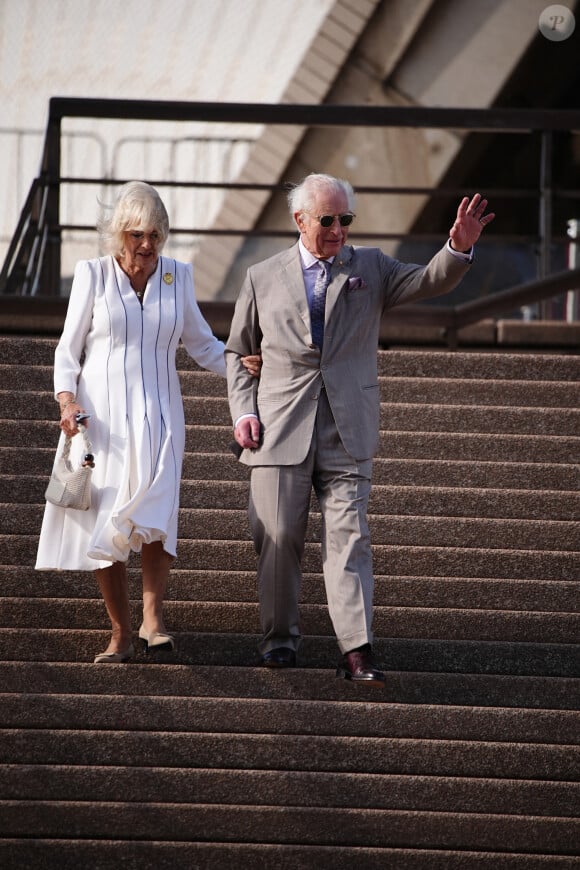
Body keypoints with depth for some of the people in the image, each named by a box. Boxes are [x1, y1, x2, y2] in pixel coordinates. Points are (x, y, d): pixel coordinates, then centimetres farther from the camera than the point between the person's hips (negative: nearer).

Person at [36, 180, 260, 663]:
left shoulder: (177, 276, 9)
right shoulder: (93, 275, 3)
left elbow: (201, 343, 18)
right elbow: (69, 347, 5)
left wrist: (239, 363, -1)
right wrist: (68, 400, -11)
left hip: (158, 415, 1)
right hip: (101, 415, -1)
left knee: (155, 511, -20)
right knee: (103, 524, -4)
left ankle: (152, 618, -20)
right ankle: (121, 633, 3)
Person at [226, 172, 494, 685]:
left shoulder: (370, 268, 10)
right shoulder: (263, 279, 9)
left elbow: (430, 282, -4)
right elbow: (238, 353, 16)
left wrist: (459, 249, -24)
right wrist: (243, 411, 2)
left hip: (347, 432, 0)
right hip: (280, 429, 1)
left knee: (349, 538, -8)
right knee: (278, 540, 4)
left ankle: (357, 650, -13)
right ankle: (280, 637, 19)